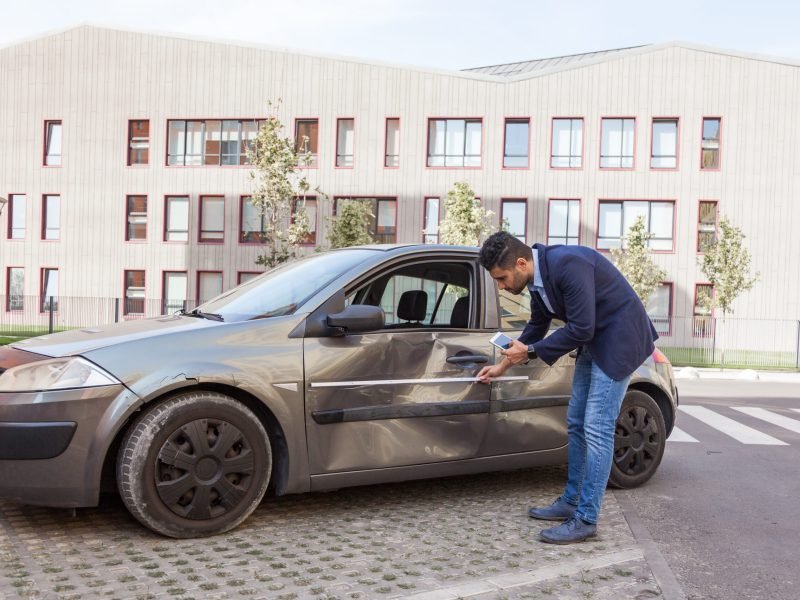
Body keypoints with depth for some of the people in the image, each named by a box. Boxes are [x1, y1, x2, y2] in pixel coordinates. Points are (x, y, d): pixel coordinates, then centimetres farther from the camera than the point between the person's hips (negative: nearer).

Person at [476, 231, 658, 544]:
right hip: (593, 341, 9)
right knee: (577, 424, 12)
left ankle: (585, 519, -1)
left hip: (619, 339, -9)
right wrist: (502, 366, 22)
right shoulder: (539, 278, 1)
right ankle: (570, 502, 24)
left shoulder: (567, 264, -27)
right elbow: (536, 327, 16)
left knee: (597, 429, -9)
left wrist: (530, 351, -16)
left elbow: (580, 329, -26)